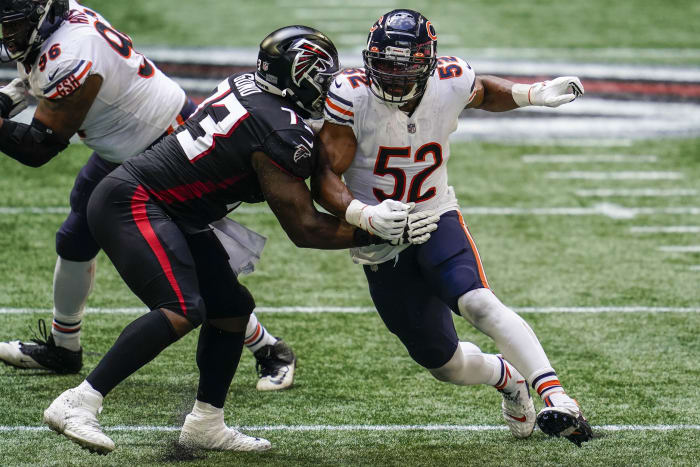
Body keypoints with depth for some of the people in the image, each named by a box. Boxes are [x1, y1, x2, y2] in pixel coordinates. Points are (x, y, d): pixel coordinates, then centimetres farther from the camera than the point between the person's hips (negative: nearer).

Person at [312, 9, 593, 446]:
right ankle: (507, 378, 38)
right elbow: (326, 176, -22)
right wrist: (364, 216, -41)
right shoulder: (352, 95, -22)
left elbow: (483, 92, 13)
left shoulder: (452, 82, -14)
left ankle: (558, 398, -38)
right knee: (445, 363, 5)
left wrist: (534, 94, -6)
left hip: (436, 218, 0)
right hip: (381, 241, 0)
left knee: (477, 302, -31)